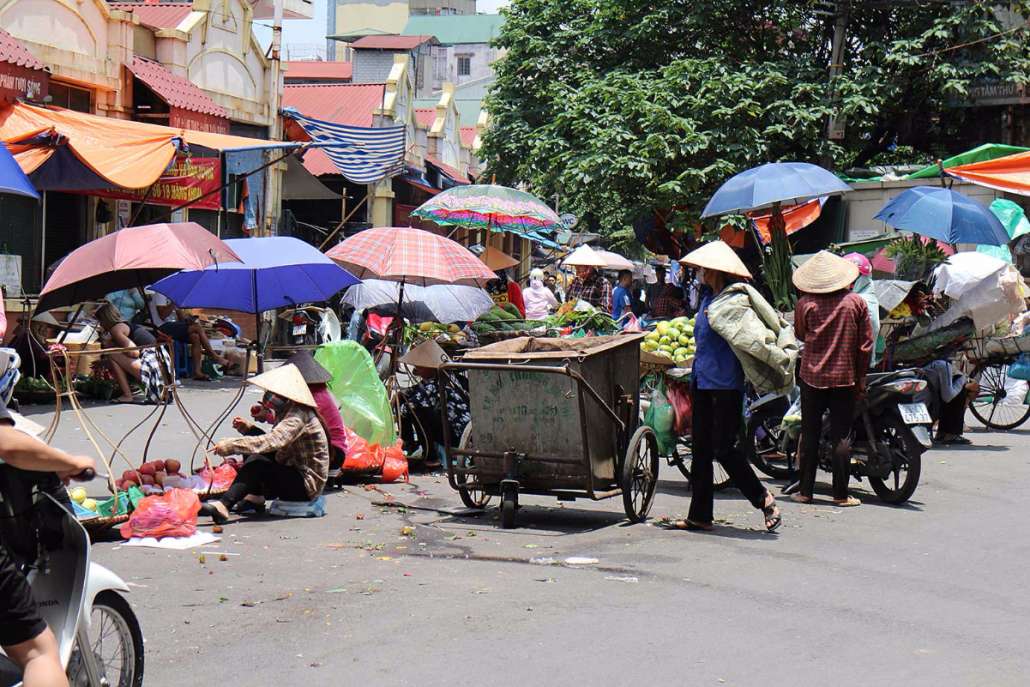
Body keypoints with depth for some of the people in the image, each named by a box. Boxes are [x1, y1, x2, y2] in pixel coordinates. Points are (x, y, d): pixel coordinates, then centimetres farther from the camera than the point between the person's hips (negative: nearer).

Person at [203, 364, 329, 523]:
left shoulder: (298, 416, -21)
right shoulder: (287, 411, 10)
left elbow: (271, 442, -36)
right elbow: (273, 441, 19)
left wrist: (231, 446, -36)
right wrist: (247, 428, 5)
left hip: (307, 485, -10)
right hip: (294, 472, 10)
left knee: (256, 462, -28)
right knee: (253, 441, 6)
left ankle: (223, 506, -36)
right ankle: (255, 497, 0)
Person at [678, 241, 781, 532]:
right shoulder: (707, 297, 16)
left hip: (726, 384, -9)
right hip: (702, 382, 9)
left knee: (724, 448, -8)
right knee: (701, 448, 8)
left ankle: (764, 499, 9)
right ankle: (700, 516, 13)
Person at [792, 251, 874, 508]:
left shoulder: (805, 304, -6)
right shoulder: (856, 303, -4)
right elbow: (866, 344, -1)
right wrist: (861, 378, 7)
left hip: (812, 377, 0)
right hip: (845, 378, 0)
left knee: (810, 435, 7)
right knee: (841, 436, 3)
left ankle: (805, 491, 11)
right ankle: (841, 494, 3)